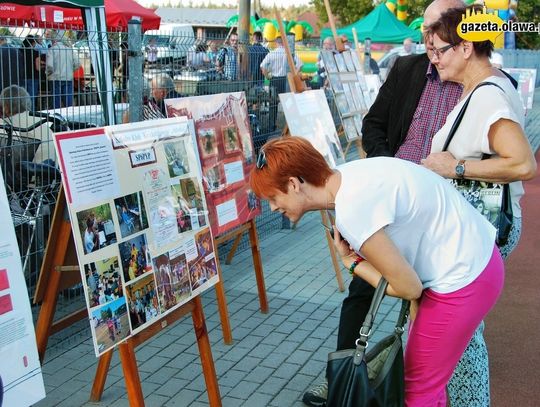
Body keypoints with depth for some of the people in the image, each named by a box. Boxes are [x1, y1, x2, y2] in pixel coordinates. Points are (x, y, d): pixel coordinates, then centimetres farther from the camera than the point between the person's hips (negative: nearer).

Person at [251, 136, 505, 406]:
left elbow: (409, 288, -20)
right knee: (426, 380, 21)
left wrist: (351, 262, -7)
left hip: (463, 281, -8)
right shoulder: (346, 176, -2)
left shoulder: (352, 209, -29)